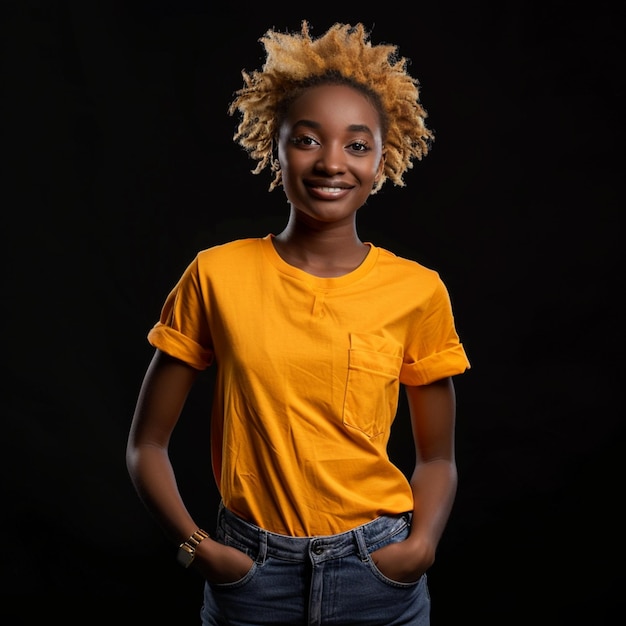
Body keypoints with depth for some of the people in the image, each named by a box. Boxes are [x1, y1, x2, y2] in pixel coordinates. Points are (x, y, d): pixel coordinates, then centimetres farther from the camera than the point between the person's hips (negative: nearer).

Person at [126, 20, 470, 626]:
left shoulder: (418, 291, -6)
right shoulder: (216, 275, -8)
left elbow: (436, 457, 4)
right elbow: (146, 445, -1)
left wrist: (421, 544, -12)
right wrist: (196, 547, -13)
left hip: (377, 573, 1)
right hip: (249, 573, 0)